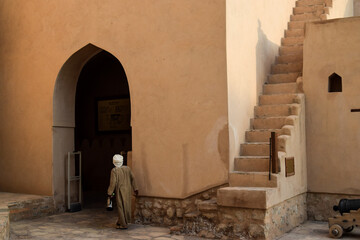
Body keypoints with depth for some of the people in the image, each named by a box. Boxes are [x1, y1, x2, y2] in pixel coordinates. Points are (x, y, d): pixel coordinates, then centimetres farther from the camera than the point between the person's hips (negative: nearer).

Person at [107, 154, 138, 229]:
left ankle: (123, 225, 8)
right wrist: (135, 189, 12)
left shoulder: (114, 171, -14)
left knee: (121, 207, 4)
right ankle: (120, 222, 28)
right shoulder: (127, 168, 1)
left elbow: (113, 183, -16)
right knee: (126, 206, 16)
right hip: (128, 190, 5)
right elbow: (132, 179, 5)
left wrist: (109, 193, -8)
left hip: (120, 191, -5)